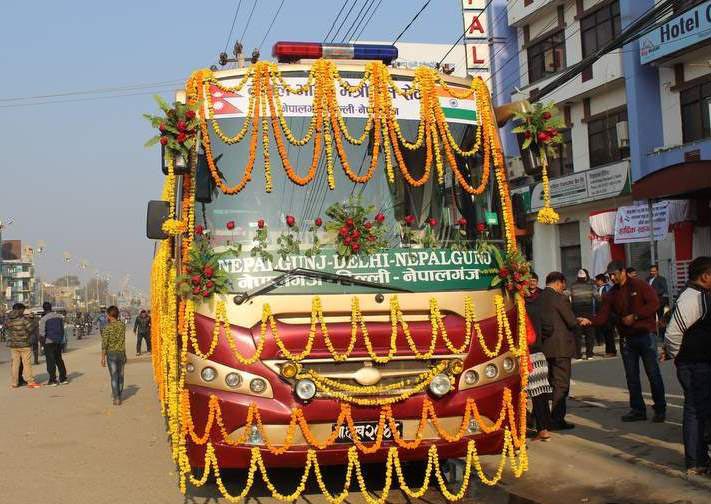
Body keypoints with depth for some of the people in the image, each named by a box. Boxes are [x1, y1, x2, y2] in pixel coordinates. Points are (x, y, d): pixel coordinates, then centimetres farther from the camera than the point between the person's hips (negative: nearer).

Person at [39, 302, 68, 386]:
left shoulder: (44, 319, -10)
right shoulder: (60, 316, 7)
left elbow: (42, 333, -14)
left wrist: (42, 341, -3)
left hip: (49, 341, -5)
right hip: (59, 341, 5)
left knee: (51, 361, 1)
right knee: (59, 359, 15)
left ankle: (53, 380, 1)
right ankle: (63, 378, 14)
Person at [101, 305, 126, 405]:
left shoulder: (107, 328, -12)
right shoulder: (122, 325, 1)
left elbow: (104, 344, -11)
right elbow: (123, 340, 4)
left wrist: (103, 358, -6)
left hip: (111, 353, -4)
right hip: (121, 353, 4)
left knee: (114, 376, 0)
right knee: (120, 376, 14)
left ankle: (117, 398, 0)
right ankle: (118, 395, 27)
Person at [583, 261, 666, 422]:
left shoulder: (640, 285, -4)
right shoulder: (612, 294, 9)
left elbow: (654, 304, -12)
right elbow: (603, 316, 2)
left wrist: (635, 316, -17)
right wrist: (590, 321, -17)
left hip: (645, 334, -5)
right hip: (626, 338, 5)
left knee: (653, 373, -1)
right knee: (631, 376, 8)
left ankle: (660, 409, 9)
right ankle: (637, 409, 17)